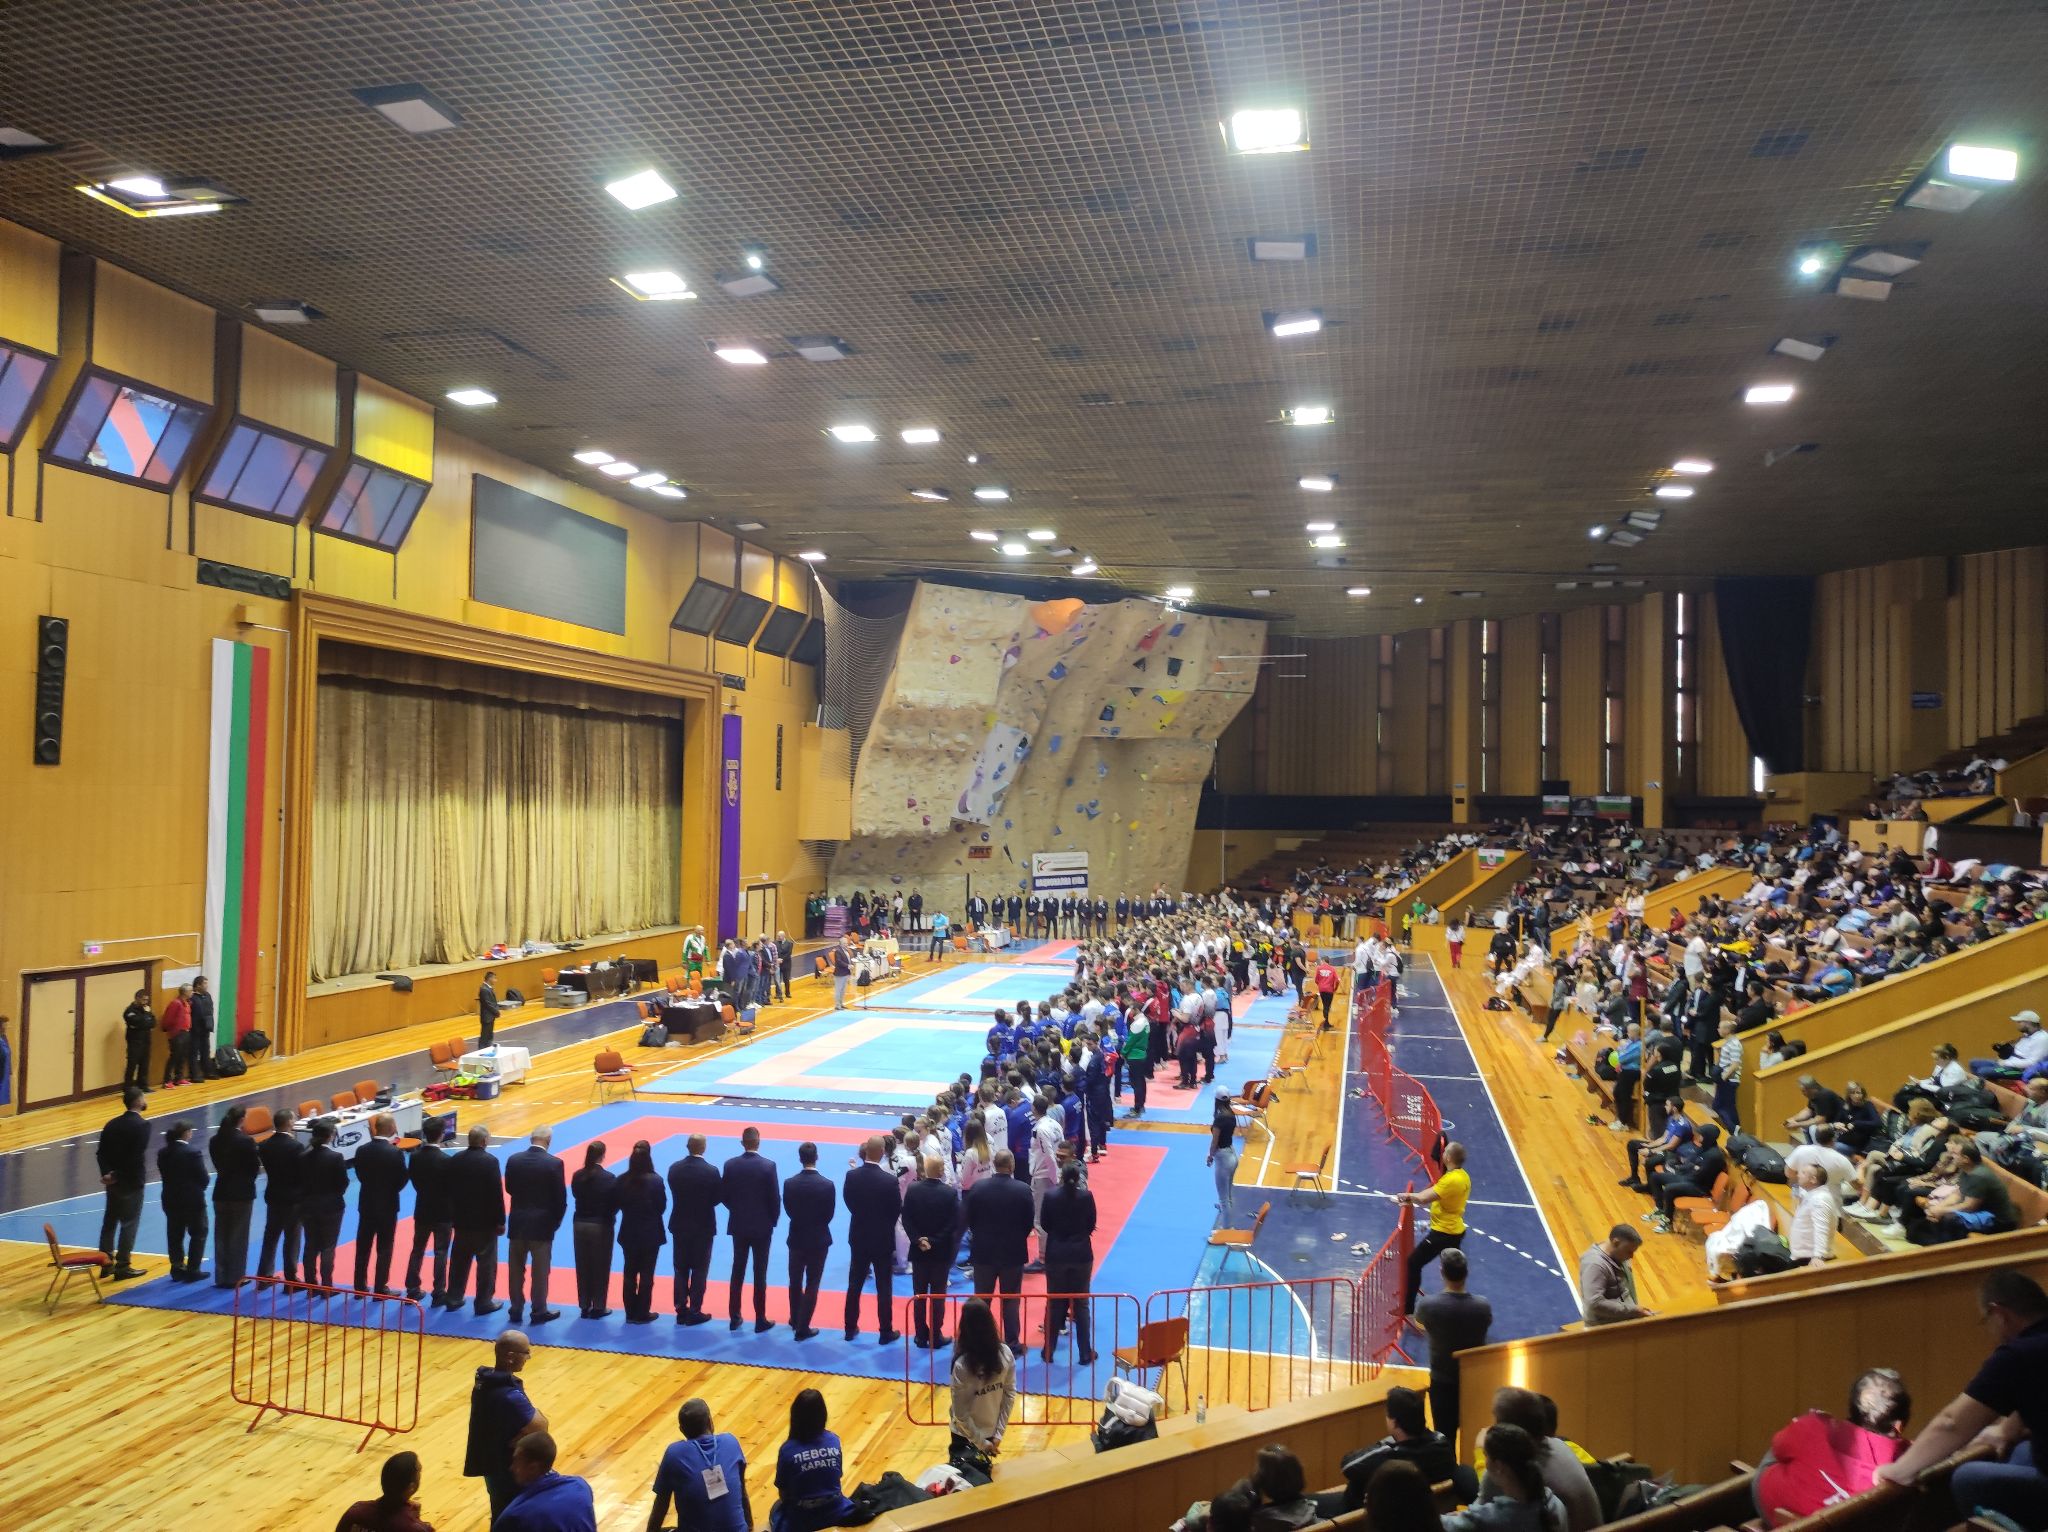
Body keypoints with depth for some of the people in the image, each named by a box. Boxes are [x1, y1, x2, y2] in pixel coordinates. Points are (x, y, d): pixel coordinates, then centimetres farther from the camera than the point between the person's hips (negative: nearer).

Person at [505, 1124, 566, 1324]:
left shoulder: (514, 1160, -4)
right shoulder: (554, 1164, -14)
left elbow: (509, 1188, 7)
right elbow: (561, 1198, -9)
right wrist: (556, 1221, 5)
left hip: (517, 1223, 3)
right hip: (542, 1224, -3)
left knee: (515, 1269, 13)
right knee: (540, 1270, 6)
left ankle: (516, 1310, 20)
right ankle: (539, 1312, 13)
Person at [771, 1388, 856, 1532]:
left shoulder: (788, 1450, -18)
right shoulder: (834, 1441, -10)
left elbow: (783, 1493, -6)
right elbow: (838, 1476, 4)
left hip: (801, 1519, -2)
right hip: (834, 1512, 2)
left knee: (777, 1509, 32)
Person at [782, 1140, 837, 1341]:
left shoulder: (789, 1183, -13)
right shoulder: (827, 1185, -18)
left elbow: (788, 1210, -1)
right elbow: (829, 1214, -7)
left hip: (797, 1237, 2)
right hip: (819, 1239, -2)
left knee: (795, 1281, 20)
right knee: (812, 1284, 6)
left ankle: (795, 1320, 36)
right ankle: (803, 1328, 8)